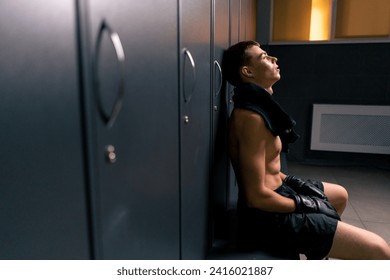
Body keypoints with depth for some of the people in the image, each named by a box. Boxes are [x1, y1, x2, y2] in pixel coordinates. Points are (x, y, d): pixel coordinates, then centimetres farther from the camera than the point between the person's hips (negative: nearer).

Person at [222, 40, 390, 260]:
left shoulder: (257, 105, 8)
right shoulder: (252, 117, -25)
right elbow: (256, 196, -26)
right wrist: (303, 204, -12)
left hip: (277, 188, 11)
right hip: (269, 215, -11)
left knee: (340, 195, 33)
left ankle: (316, 256, 42)